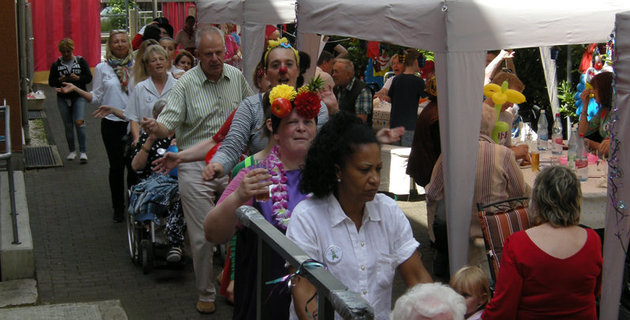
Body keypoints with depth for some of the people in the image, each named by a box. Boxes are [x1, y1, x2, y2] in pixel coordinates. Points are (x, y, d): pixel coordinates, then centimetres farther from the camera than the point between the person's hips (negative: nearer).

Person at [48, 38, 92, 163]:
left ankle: (83, 152, -12)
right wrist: (59, 80, -14)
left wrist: (78, 78, -17)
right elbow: (51, 82, 6)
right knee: (68, 125, 7)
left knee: (79, 122, -17)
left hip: (79, 97, -2)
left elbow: (89, 77, 0)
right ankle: (72, 151, 21)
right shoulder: (56, 64, 6)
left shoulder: (81, 61, 2)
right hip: (63, 98, 2)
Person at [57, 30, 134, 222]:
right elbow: (97, 98, 3)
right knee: (116, 165, 4)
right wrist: (75, 89, -7)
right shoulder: (102, 68, 4)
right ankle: (118, 208, 16)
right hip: (112, 123, -1)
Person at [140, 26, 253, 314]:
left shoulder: (236, 77, 5)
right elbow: (168, 123, -16)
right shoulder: (185, 84, -8)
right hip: (195, 168, -3)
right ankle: (205, 293, 17)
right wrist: (154, 127, -37)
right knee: (202, 236, 1)